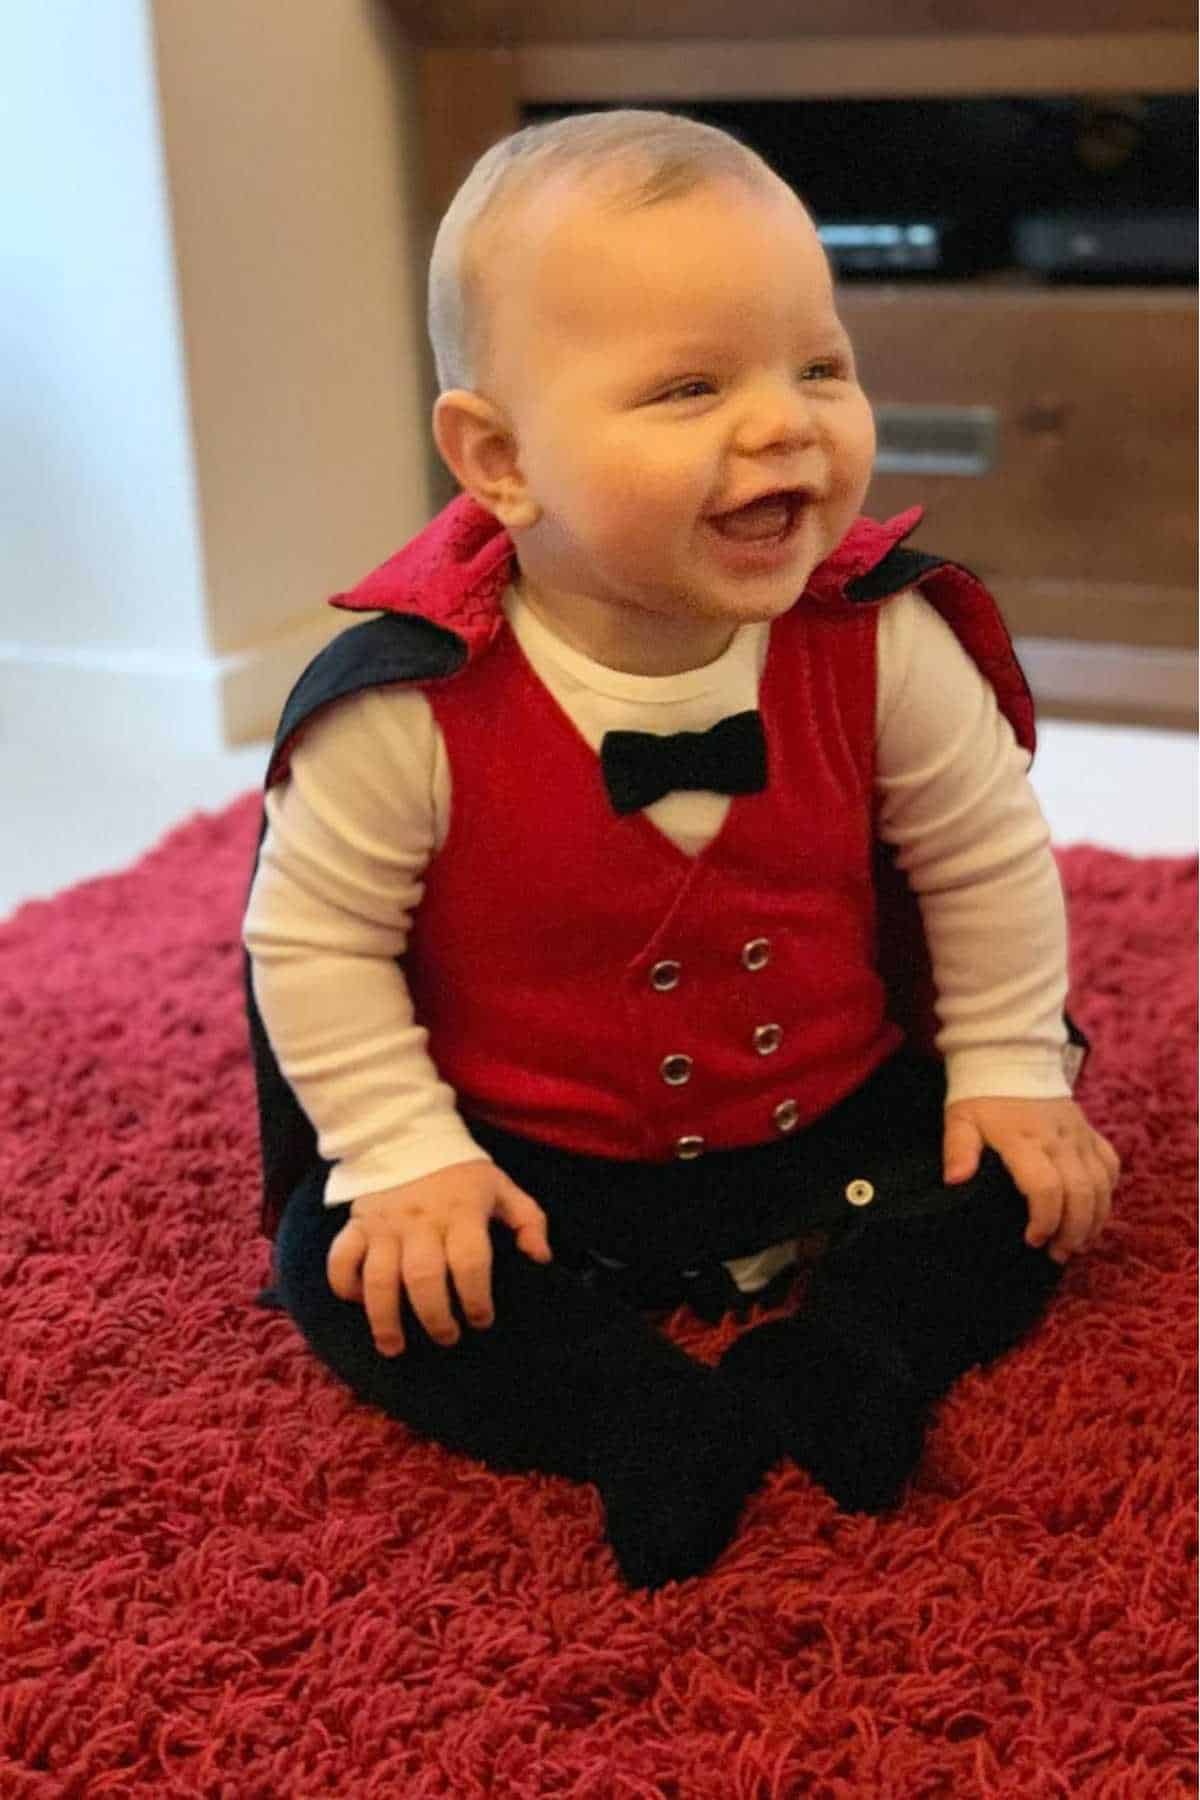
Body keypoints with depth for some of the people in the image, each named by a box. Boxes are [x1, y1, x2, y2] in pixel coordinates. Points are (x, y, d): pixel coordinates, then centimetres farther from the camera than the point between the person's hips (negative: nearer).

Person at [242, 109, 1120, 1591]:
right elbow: (314, 941, -13)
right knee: (347, 1274, -18)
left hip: (839, 1123, 2)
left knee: (1026, 1186, -10)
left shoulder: (885, 645, -18)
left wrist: (1010, 1071, -1)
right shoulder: (407, 703, -25)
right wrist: (407, 1156, -15)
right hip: (536, 1170, -2)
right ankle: (654, 1419, -22)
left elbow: (989, 861, -2)